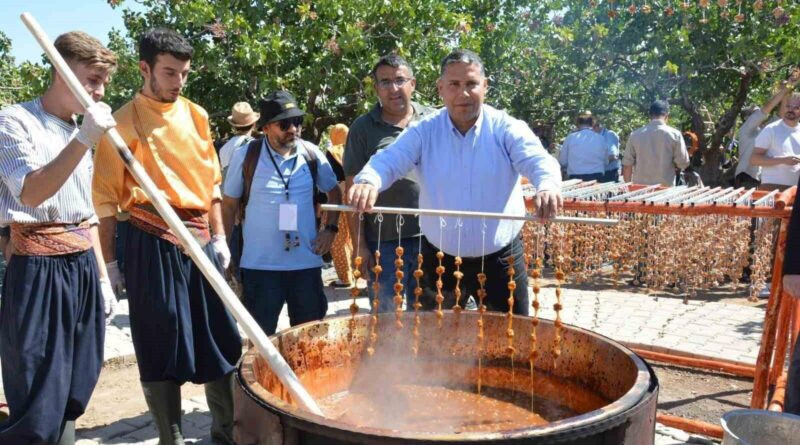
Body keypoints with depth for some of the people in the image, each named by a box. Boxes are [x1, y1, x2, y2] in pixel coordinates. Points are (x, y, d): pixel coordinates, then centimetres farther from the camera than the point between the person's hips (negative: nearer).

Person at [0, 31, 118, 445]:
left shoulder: (78, 132, 16)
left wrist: (102, 275, 17)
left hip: (83, 266, 7)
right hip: (39, 268, -7)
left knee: (74, 395, 12)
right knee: (39, 406, -7)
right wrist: (84, 139, -27)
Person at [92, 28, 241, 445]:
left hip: (200, 239, 5)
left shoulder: (196, 114, 10)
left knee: (220, 338, 8)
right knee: (160, 345, 4)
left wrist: (218, 238, 10)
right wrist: (108, 262, -4)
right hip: (152, 243, -4)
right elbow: (107, 198, -3)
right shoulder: (124, 121, -3)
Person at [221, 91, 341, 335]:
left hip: (306, 262, 2)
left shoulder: (312, 154, 0)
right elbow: (229, 205, 4)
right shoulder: (246, 157, -5)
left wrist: (330, 228, 3)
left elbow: (334, 192, 16)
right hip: (259, 265, -2)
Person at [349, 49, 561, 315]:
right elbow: (388, 161, -13)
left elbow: (537, 160, -19)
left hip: (500, 259, -1)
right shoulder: (424, 132, -2)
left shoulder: (506, 128, -5)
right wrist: (368, 181, -37)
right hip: (439, 260, 1)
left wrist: (547, 187, -43)